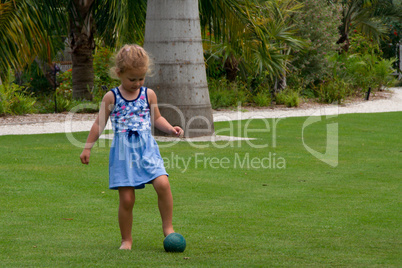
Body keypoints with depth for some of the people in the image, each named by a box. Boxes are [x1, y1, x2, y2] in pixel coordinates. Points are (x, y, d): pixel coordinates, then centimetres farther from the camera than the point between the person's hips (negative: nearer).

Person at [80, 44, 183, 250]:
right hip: (123, 152, -2)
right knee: (126, 198, -5)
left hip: (147, 148, 2)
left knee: (162, 184, -19)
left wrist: (170, 128, 2)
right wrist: (87, 147, 8)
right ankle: (126, 239, 12)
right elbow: (99, 124, 9)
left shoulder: (148, 94, 7)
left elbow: (157, 118, 20)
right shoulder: (111, 97, 1)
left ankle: (167, 227, -2)